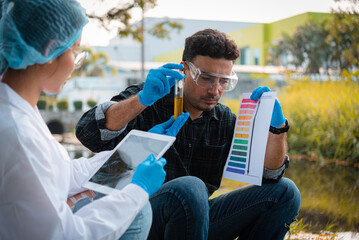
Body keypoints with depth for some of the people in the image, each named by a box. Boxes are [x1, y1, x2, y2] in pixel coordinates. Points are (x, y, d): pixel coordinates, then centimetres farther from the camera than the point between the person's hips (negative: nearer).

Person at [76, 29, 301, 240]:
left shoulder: (225, 121, 8)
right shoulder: (147, 101, -5)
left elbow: (269, 174, 4)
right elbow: (88, 134, -20)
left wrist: (277, 126, -13)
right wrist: (143, 99, -33)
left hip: (195, 218, 5)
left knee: (285, 192, -4)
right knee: (189, 188, -38)